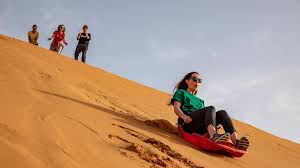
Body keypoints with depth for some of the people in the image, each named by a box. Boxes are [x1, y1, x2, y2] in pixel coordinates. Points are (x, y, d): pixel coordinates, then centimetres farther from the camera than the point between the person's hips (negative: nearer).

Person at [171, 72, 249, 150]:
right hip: (188, 123, -5)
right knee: (211, 108, -29)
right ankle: (213, 135, -58)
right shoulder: (181, 92, 21)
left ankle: (236, 141, -44)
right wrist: (183, 116, -19)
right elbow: (176, 108, 4)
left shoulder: (200, 100, 38)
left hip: (200, 128, 5)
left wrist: (216, 123, 4)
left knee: (222, 113, -21)